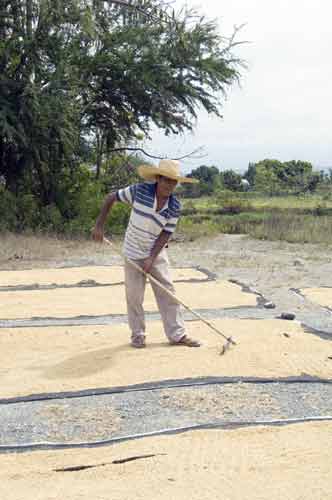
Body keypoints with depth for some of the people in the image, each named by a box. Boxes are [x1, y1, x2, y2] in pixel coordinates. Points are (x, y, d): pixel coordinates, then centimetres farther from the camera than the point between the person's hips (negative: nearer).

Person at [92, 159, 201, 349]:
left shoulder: (174, 207, -13)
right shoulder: (139, 191, -18)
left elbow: (166, 233, -9)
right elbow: (111, 198, -8)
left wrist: (152, 257, -18)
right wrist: (99, 225, -13)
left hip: (157, 253, 2)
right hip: (134, 253, -2)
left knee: (167, 292, 1)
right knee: (134, 295, 4)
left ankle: (177, 334, 10)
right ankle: (138, 334, 19)